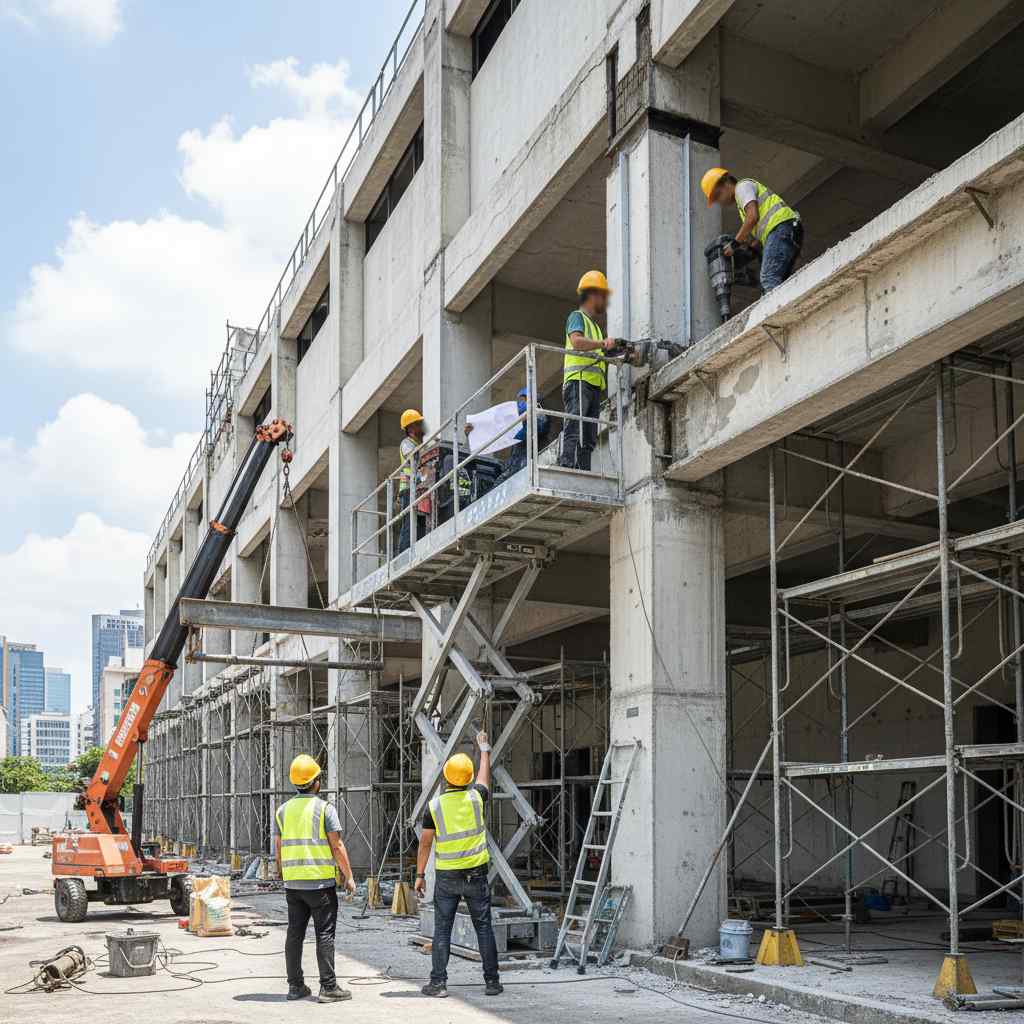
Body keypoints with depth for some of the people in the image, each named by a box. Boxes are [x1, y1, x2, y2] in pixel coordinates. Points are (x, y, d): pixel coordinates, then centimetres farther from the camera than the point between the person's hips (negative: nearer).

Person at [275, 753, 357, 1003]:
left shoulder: (283, 810, 7)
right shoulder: (324, 808, -8)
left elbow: (279, 849, 10)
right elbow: (337, 846, -11)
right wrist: (349, 876, -4)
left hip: (293, 883, 5)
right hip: (320, 882, -5)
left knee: (295, 933, 10)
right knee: (324, 934, -1)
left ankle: (295, 985, 14)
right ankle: (328, 987, -1)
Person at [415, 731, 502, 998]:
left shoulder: (435, 805, -5)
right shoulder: (475, 797, -3)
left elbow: (425, 842, -3)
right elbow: (484, 777, 19)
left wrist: (420, 874, 5)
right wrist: (484, 749, 34)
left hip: (446, 876, 0)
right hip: (476, 875, 1)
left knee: (442, 930, 6)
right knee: (484, 927, 6)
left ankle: (438, 983, 5)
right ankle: (492, 981, 8)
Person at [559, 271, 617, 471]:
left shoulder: (594, 325, 32)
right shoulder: (577, 316, 6)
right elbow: (577, 342, -15)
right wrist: (602, 344, -28)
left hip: (594, 386, 9)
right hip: (579, 381, -9)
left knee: (588, 438, 0)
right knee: (574, 430, -19)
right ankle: (568, 467, -27)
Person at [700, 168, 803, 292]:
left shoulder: (742, 186, 6)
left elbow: (753, 217, -10)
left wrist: (735, 243, -5)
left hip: (782, 227, -10)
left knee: (769, 280, -22)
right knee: (776, 283, 0)